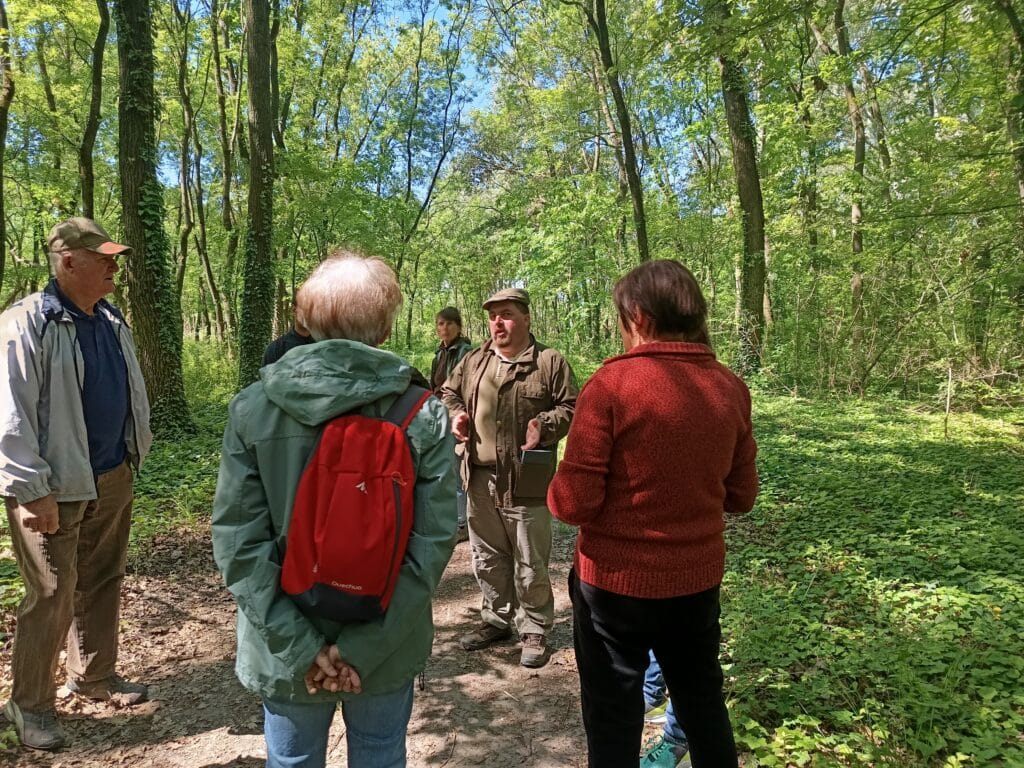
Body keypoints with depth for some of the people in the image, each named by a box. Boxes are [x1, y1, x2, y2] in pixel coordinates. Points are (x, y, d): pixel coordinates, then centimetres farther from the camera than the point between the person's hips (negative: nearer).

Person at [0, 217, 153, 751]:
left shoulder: (112, 321, 8)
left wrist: (133, 455, 16)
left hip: (113, 478, 7)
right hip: (55, 487, -7)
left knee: (102, 583, 18)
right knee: (52, 596, 4)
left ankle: (94, 676, 36)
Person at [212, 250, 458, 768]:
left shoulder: (252, 409, -12)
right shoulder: (425, 416, -14)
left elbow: (238, 542, -14)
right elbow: (432, 543, -17)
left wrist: (300, 646, -11)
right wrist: (363, 646, -13)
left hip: (286, 652, 1)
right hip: (388, 650, 0)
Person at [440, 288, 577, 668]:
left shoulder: (550, 362, -6)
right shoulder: (473, 361, 10)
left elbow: (571, 407, -5)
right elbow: (448, 393, 22)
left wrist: (545, 424, -22)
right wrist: (455, 414, 2)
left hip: (525, 483, -5)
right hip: (480, 479, 6)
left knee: (530, 565, 6)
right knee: (487, 559, 19)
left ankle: (535, 630, 25)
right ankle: (496, 619, 38)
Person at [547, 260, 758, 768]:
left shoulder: (612, 382, -18)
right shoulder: (731, 388, -3)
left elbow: (573, 503, -19)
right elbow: (740, 497, 5)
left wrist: (557, 490, 2)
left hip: (617, 581, -4)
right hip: (698, 579, 5)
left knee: (613, 719, 15)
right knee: (703, 707, 26)